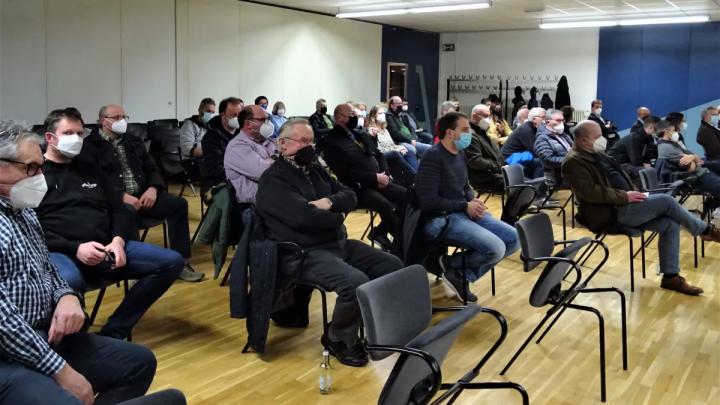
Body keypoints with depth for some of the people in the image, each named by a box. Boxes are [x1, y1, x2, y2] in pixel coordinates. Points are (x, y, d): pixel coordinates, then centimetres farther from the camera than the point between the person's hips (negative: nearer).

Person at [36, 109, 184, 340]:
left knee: (172, 261, -11)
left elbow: (119, 209, 19)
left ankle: (112, 333, -12)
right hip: (61, 252, -6)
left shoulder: (89, 166, 22)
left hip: (105, 248, 6)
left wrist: (118, 241, -3)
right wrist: (75, 248, -17)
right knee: (67, 282, -43)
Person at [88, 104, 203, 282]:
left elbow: (152, 169, 19)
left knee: (178, 203, -17)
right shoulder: (91, 145, 2)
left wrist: (153, 188, -4)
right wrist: (122, 196, -20)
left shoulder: (134, 142, 22)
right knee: (129, 213, -40)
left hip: (142, 195, 6)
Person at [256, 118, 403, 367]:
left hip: (339, 243, 9)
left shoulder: (314, 168, 16)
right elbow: (305, 216, -25)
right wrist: (338, 216, -6)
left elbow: (350, 196, 12)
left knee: (393, 266, 0)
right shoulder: (273, 179, -11)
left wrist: (331, 202, -11)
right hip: (306, 254, -9)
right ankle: (338, 339, -4)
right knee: (356, 281, -31)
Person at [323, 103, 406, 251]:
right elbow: (345, 173, -15)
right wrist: (375, 177, -17)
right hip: (358, 187, -7)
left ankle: (380, 232, 0)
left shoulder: (362, 135, 18)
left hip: (380, 182, 8)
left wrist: (384, 174, -2)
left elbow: (380, 155, 21)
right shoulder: (332, 142, -6)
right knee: (385, 205, -31)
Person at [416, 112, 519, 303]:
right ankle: (452, 265, 2)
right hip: (442, 219, -10)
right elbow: (428, 202, -22)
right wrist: (465, 206, -15)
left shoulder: (460, 153, 12)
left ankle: (463, 275, 3)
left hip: (464, 213, 10)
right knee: (496, 249, -24)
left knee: (514, 239, 0)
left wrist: (473, 200, 0)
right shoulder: (433, 157, -16)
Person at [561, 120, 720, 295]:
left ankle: (671, 276, 5)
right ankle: (705, 230, 8)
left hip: (623, 205, 10)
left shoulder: (597, 154, 17)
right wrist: (625, 196, -20)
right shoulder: (574, 162, -14)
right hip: (610, 213, -10)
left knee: (670, 224, -4)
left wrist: (633, 193, 6)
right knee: (665, 200, -16)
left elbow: (618, 176, 25)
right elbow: (591, 192, -23)